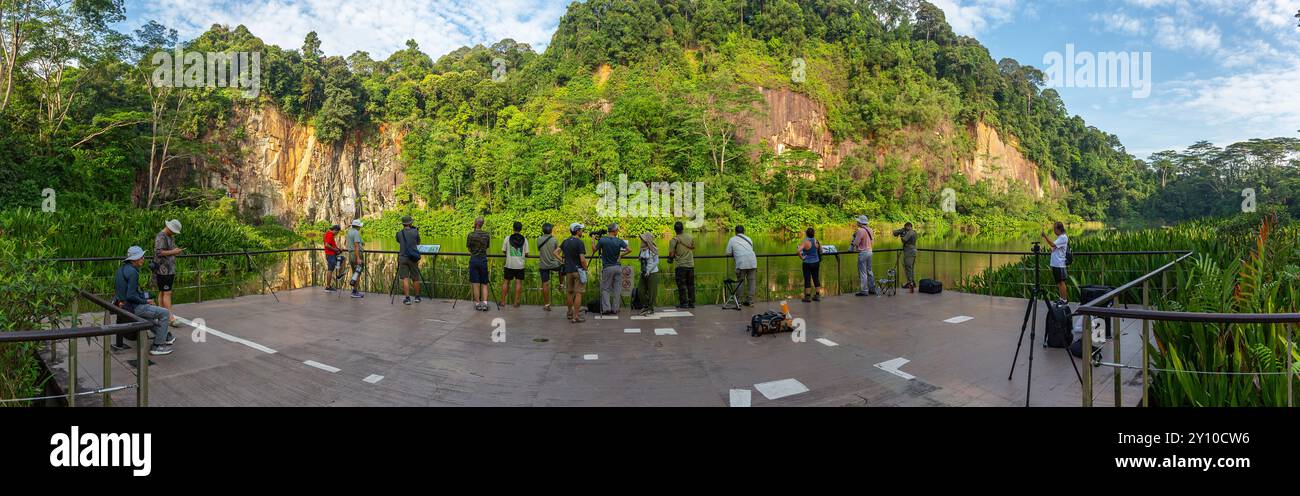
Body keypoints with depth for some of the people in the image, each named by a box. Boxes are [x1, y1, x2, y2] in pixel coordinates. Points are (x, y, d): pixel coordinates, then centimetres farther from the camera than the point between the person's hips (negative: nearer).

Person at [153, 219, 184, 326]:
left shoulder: (171, 237, 17)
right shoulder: (160, 237, -13)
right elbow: (158, 252, -22)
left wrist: (176, 250, 7)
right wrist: (173, 252, -18)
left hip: (170, 270, 9)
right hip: (163, 270, -9)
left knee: (162, 293, 13)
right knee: (167, 293, -11)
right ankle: (170, 318, -14)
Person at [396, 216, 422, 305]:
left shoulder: (399, 233, 1)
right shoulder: (415, 232, -3)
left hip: (402, 257, 0)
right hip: (413, 258, 0)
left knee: (405, 279, 0)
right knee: (415, 278, 11)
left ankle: (407, 298, -6)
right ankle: (417, 297, 22)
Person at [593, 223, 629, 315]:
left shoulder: (602, 240, -8)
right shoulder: (619, 241, -5)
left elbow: (594, 250, 3)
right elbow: (629, 250, -7)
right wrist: (621, 255, 9)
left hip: (607, 268, -1)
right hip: (618, 267, 1)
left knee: (605, 288, 7)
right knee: (617, 289, 9)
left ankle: (606, 308, -3)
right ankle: (615, 309, 9)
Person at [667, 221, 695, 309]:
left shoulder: (674, 240, -11)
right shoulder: (690, 237, 5)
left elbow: (671, 254, -12)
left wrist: (670, 259, 8)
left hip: (681, 265, -4)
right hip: (691, 265, 4)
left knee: (682, 285, 1)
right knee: (691, 284, 11)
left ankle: (684, 303, -1)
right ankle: (691, 302, 13)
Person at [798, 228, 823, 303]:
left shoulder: (805, 242, -17)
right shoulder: (817, 241, -2)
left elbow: (799, 251, -30)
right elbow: (820, 251, 12)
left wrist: (802, 257, -15)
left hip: (807, 263, -5)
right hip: (816, 262, 5)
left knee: (807, 279, 1)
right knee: (816, 279, 12)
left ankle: (807, 296, 3)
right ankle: (817, 295, 18)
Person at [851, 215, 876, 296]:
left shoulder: (860, 230, -18)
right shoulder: (870, 230, 9)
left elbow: (855, 243, -18)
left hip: (863, 252, -9)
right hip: (870, 251, 9)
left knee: (862, 272, -4)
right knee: (869, 271, 18)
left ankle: (864, 291, -3)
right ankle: (872, 288, 23)